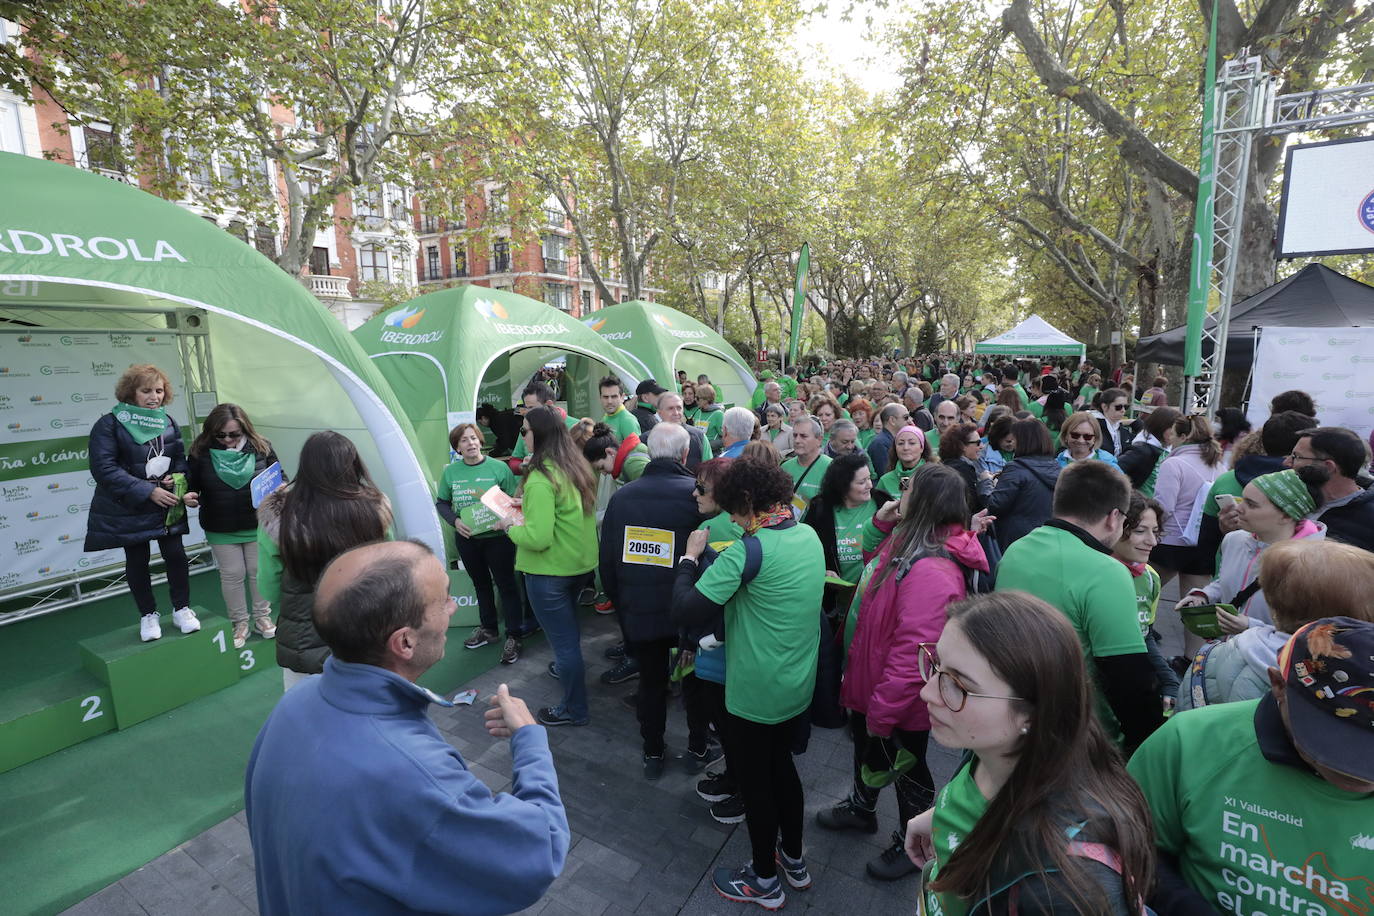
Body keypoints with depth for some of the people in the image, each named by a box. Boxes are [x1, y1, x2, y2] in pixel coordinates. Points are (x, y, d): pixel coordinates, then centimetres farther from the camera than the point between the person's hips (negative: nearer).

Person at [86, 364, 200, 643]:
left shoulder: (168, 423, 5)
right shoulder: (110, 424, -9)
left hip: (167, 504, 3)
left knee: (176, 555, 1)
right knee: (137, 561, 7)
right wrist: (148, 491, -23)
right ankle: (148, 615, 23)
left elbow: (180, 460, 12)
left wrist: (178, 479, -10)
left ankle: (182, 609, 18)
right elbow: (104, 468, -17)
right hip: (128, 508, -3)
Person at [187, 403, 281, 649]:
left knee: (259, 571, 11)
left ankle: (262, 617, 27)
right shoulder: (201, 452, -6)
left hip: (258, 525, 0)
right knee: (232, 575, 9)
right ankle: (239, 623, 24)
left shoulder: (261, 448, -5)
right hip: (221, 529, 0)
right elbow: (191, 484, 3)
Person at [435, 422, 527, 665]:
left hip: (497, 537, -4)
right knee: (481, 584, 20)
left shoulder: (498, 467, -10)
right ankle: (488, 629, 38)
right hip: (466, 538, 4)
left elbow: (514, 500, -8)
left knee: (506, 584, 4)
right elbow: (441, 503, 7)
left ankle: (514, 636, 16)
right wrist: (455, 521, -11)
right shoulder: (450, 472, -1)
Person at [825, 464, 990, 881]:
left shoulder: (932, 570, -35)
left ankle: (910, 843, 44)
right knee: (865, 749, 30)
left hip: (902, 703, -9)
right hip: (871, 681, 9)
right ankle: (862, 808, 57)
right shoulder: (907, 543, -4)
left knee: (904, 768, 17)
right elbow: (876, 570, 19)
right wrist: (881, 524, 1)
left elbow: (914, 653, -35)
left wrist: (882, 711, -25)